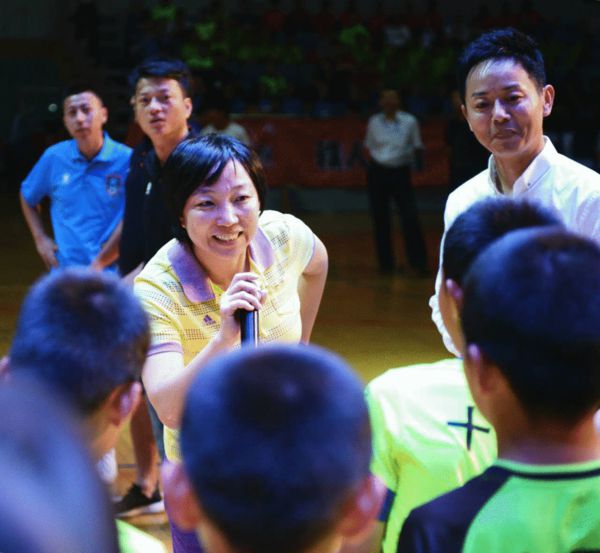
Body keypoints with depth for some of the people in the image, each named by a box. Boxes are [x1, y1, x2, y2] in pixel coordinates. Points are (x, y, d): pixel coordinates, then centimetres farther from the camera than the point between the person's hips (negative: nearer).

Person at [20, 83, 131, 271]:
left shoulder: (127, 159, -7)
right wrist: (40, 238, 11)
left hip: (112, 274, -3)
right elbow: (27, 197, 23)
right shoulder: (53, 157, 4)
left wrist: (99, 264, -11)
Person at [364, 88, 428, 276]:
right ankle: (386, 264, 12)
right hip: (378, 172, 2)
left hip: (400, 172, -2)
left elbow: (417, 146, 5)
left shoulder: (409, 121, 0)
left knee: (410, 217, -8)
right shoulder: (374, 122, 6)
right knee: (380, 218, 3)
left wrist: (419, 162, -10)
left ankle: (419, 262, -2)